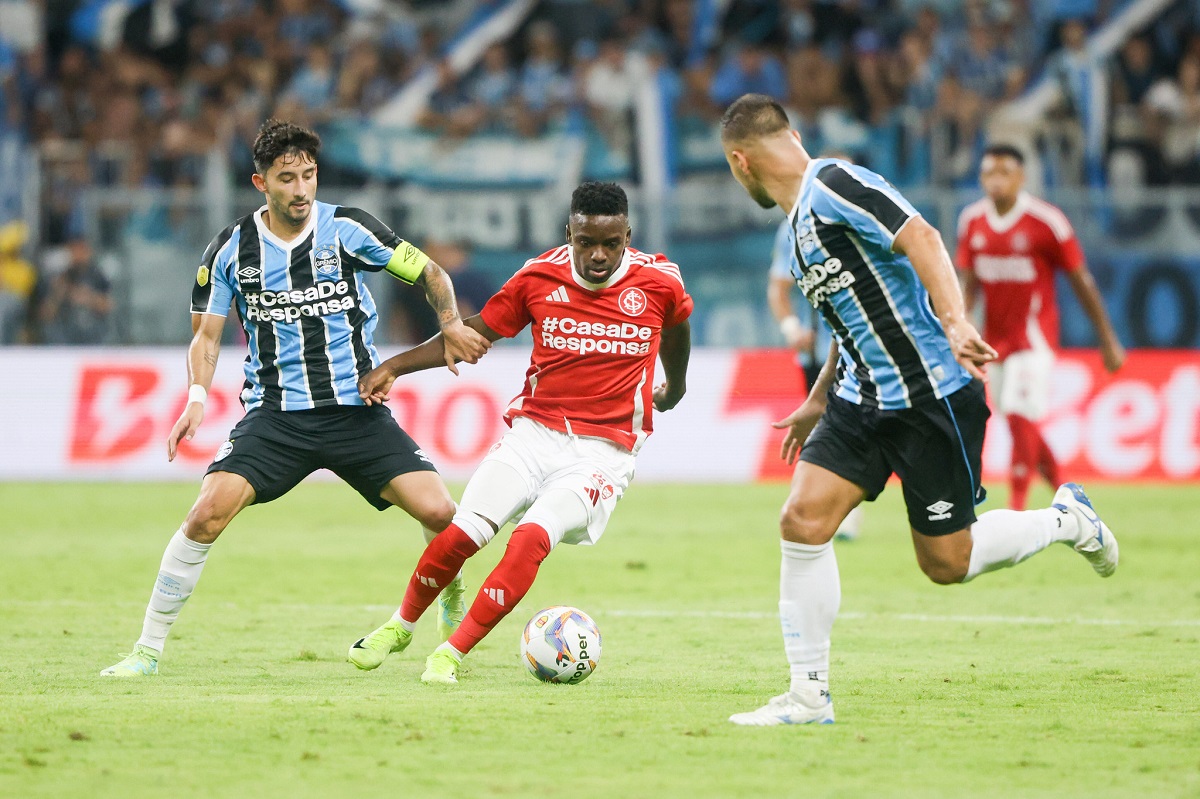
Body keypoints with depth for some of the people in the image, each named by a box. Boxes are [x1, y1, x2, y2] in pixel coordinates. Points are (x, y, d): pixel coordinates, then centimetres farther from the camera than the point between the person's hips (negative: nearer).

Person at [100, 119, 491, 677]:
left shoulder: (347, 229, -3)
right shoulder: (231, 249, 0)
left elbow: (428, 273, 8)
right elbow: (207, 334, 7)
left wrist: (451, 326, -11)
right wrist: (197, 396, -11)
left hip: (357, 410, 0)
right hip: (274, 415, 0)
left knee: (439, 514, -12)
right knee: (207, 514, -20)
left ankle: (455, 607, 22)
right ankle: (148, 650, -8)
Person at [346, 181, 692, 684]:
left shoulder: (659, 282, -5)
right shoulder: (540, 276, -2)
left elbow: (676, 325, 19)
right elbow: (478, 332, 8)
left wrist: (675, 386, 37)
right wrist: (394, 366, 1)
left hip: (604, 450, -2)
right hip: (534, 431, 2)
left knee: (533, 536, -25)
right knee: (462, 534, -13)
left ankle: (450, 655, -16)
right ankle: (400, 626, 16)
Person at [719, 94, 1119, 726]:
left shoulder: (833, 185, -15)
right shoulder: (801, 221, 15)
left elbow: (920, 237, -28)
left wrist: (953, 321, -41)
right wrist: (817, 402, 33)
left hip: (934, 395, -9)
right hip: (862, 400, 9)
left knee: (946, 563, 0)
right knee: (802, 521, -8)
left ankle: (1065, 520, 26)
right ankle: (809, 696, -2)